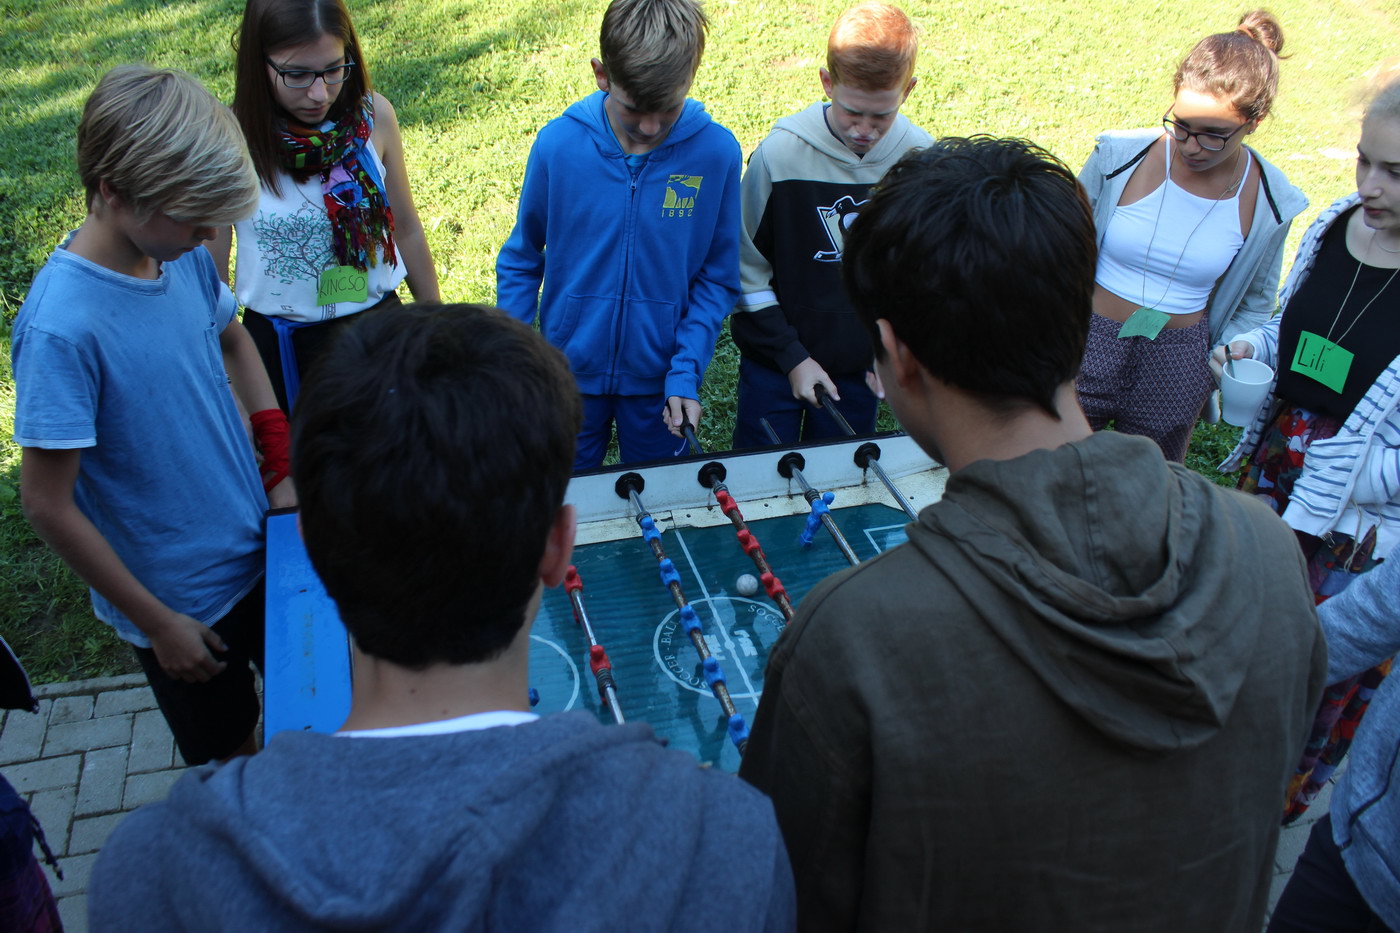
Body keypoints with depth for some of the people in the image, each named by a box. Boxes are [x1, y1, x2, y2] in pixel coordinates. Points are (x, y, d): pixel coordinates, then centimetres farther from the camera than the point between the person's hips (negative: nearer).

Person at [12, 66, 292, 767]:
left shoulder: (183, 256, -8)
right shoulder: (61, 326, -29)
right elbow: (47, 505, -22)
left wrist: (282, 460, 3)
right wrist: (156, 623, -15)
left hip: (258, 549, 6)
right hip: (181, 602, -6)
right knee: (229, 759, 16)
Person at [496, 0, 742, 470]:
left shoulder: (717, 152, -14)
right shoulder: (558, 144, -13)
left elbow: (718, 278, -4)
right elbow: (521, 262, -1)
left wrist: (686, 373, -13)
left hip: (659, 380, 0)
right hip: (569, 370, 0)